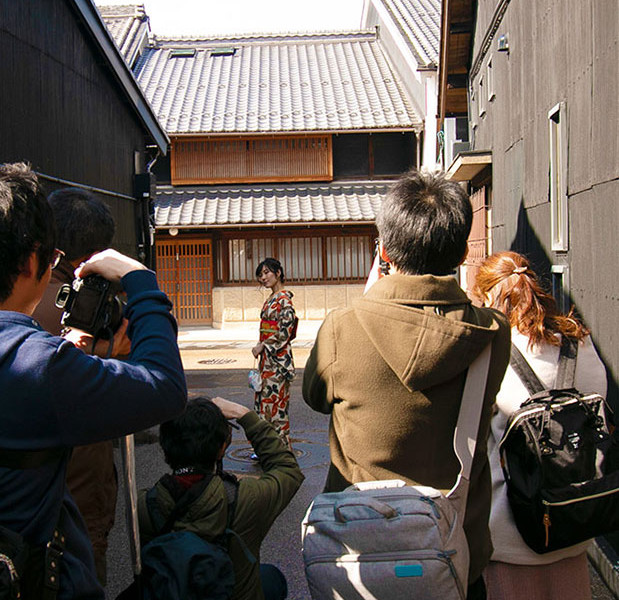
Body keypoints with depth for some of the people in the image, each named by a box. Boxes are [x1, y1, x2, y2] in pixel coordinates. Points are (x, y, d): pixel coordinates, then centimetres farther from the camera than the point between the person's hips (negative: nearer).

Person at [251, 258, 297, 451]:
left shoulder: (283, 299, -13)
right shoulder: (270, 299, 15)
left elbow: (285, 332, -18)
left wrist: (262, 346, -14)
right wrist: (261, 348, 13)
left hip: (277, 357, -9)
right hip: (267, 357, 9)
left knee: (274, 399, -5)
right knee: (264, 398, 11)